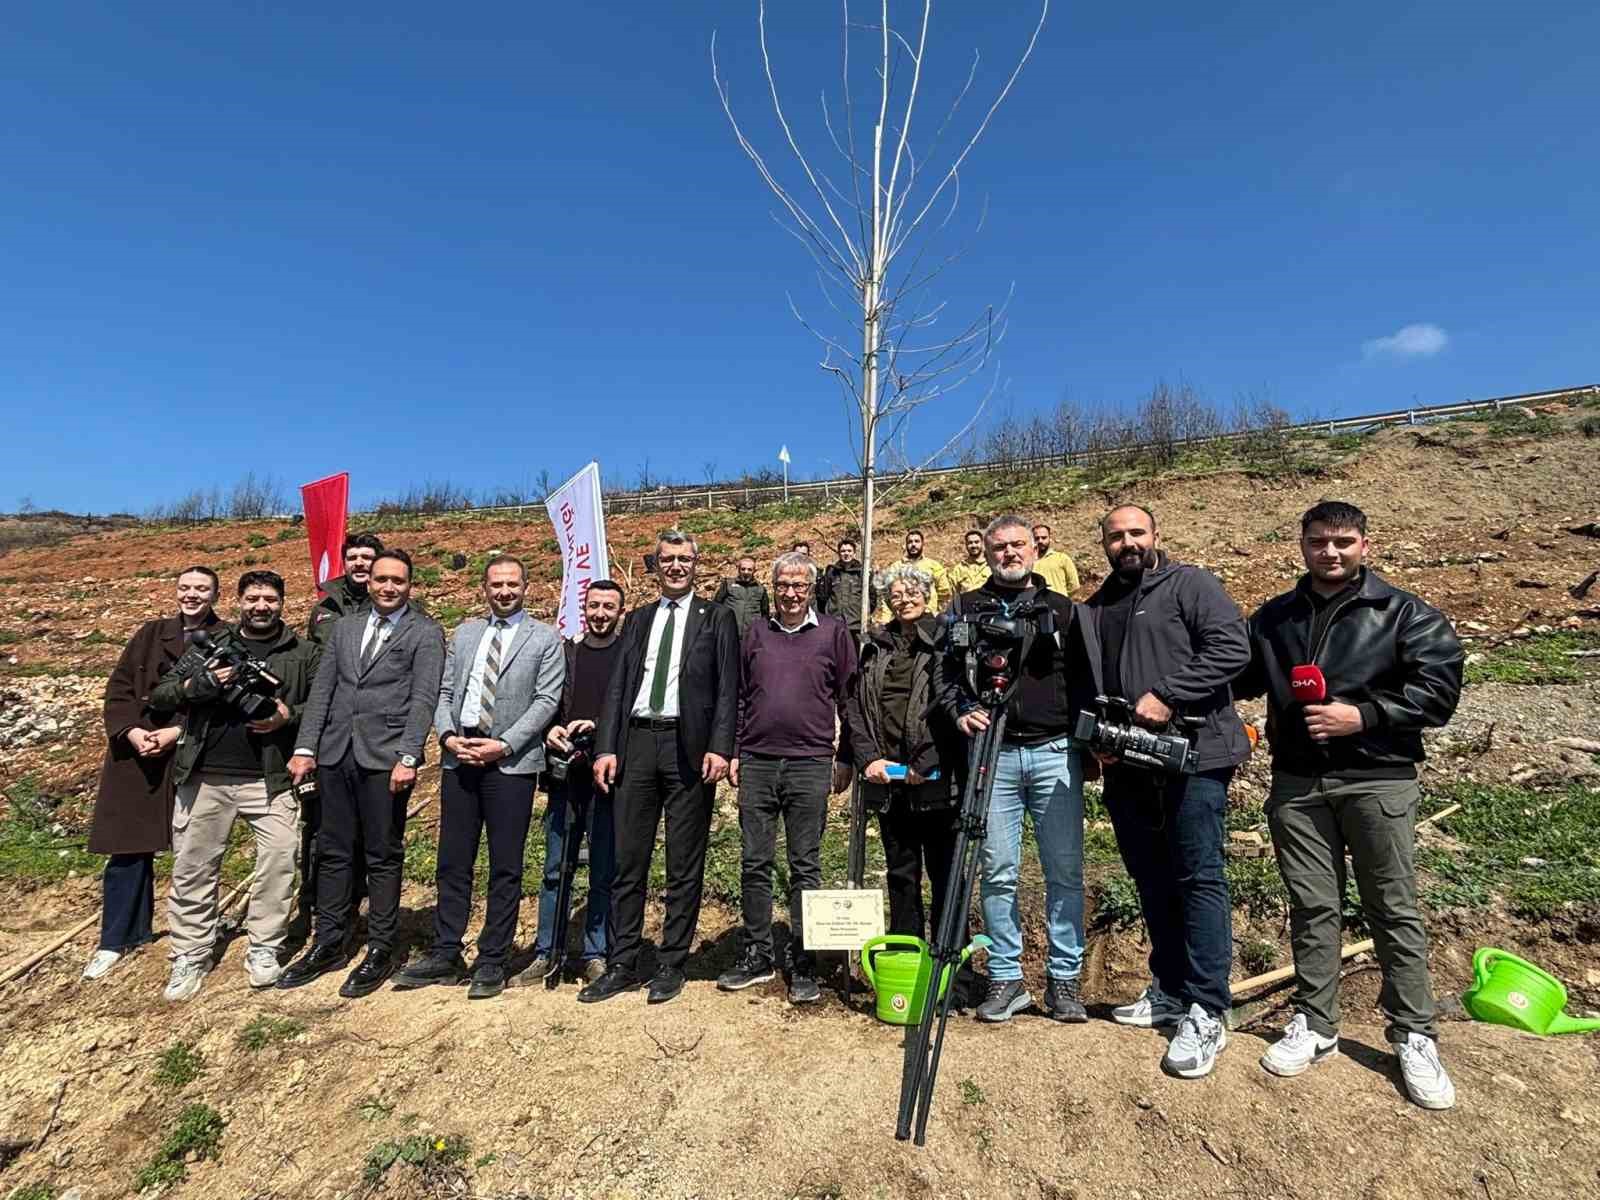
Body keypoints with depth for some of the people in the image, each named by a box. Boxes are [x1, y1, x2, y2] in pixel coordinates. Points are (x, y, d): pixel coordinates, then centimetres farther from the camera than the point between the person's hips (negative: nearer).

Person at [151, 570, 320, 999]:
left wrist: (288, 716, -15)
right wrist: (198, 684, -10)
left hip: (270, 778, -2)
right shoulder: (210, 645, 11)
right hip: (204, 776, 2)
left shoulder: (305, 652, 5)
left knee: (279, 860, -6)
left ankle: (264, 949, 11)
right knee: (193, 867, 9)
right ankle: (191, 955, 24)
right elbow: (159, 694, 9)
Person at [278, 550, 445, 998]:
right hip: (335, 754, 5)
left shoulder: (425, 633, -1)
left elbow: (423, 700, -9)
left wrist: (408, 758, -17)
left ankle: (380, 951, 15)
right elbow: (321, 690, 12)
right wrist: (305, 747, 3)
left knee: (383, 857, 3)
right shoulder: (343, 627, 15)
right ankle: (327, 944, 26)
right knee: (332, 852, 13)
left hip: (384, 757, -5)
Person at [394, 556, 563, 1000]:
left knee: (505, 867, 3)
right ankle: (444, 956, 23)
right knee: (453, 862, 11)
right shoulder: (464, 633, 15)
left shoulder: (545, 639, 1)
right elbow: (444, 692, 12)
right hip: (459, 756, 4)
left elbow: (545, 701, -6)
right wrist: (448, 736, -6)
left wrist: (503, 745, -15)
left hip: (511, 761, -4)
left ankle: (492, 962, 15)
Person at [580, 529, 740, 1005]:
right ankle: (622, 965, 21)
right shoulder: (638, 619, 16)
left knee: (685, 865, 5)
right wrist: (605, 747, 0)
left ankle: (671, 964, 18)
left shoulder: (717, 619, 5)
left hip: (689, 747, -3)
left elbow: (727, 689, -3)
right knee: (628, 861, 8)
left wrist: (719, 747, -14)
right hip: (636, 742, 4)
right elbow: (617, 686, 10)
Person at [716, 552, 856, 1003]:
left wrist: (846, 758, 1)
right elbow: (741, 698, 15)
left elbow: (849, 698, 4)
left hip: (810, 765, -3)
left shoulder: (834, 632, 3)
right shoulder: (757, 633, 12)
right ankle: (757, 955, 23)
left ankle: (803, 964, 15)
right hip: (756, 763, 3)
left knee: (805, 867, 4)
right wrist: (734, 753, 10)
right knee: (754, 863, 8)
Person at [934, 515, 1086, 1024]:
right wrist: (960, 711, -12)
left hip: (1055, 753, 1)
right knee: (997, 873, 4)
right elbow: (944, 670, 5)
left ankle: (1064, 979, 19)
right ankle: (1005, 978, 17)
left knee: (1065, 871, 5)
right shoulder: (966, 608, 10)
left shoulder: (1061, 608, 14)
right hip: (991, 754, -1)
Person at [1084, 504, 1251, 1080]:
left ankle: (1206, 1014, 5)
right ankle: (1170, 992, 28)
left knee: (1199, 879, -3)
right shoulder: (1095, 610, 19)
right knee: (1152, 883, 14)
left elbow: (1232, 647, -13)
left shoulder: (1188, 583, 0)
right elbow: (1087, 686, 22)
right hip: (1129, 769, 7)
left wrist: (1167, 696, -19)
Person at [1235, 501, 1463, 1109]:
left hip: (1378, 780, -3)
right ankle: (1313, 1026, 22)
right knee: (1311, 907, 10)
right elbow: (1238, 676, 18)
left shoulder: (1404, 614, 1)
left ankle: (1415, 1038, 21)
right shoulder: (1274, 617, 12)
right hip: (1297, 784, 3)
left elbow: (1440, 688, -7)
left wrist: (1363, 716, -16)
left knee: (1394, 910, 6)